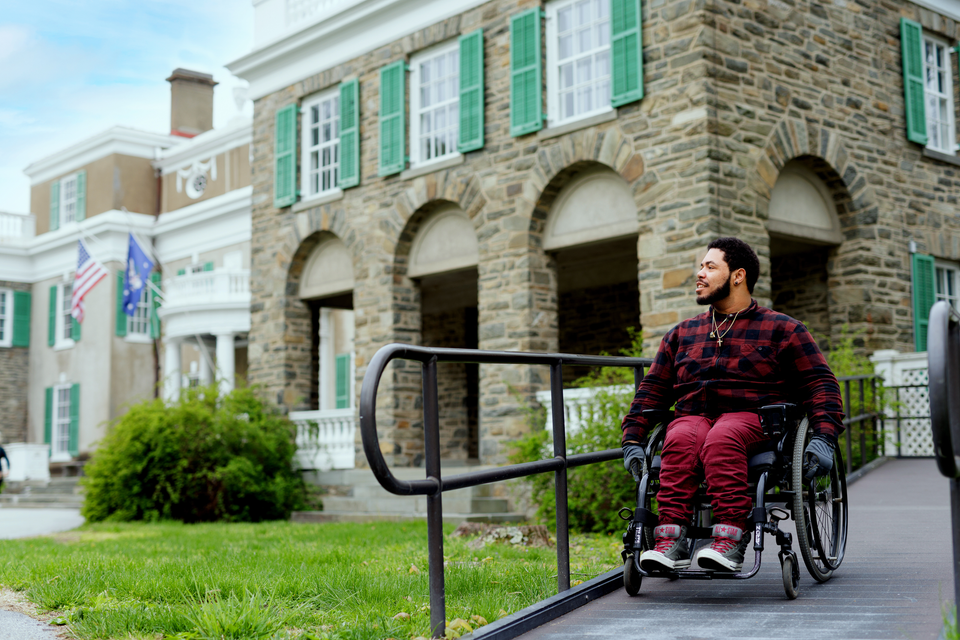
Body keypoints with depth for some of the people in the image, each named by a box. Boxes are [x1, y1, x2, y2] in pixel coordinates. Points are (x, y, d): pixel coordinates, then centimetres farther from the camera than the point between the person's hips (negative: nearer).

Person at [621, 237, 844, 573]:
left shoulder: (782, 329, 13)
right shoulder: (682, 334, 24)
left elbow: (820, 383, 7)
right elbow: (652, 389, 23)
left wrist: (824, 438, -9)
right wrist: (632, 440, 9)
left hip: (752, 418, -3)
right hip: (693, 416, 3)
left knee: (721, 440, -38)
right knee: (680, 440, -34)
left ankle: (730, 540, -45)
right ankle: (671, 541, -42)